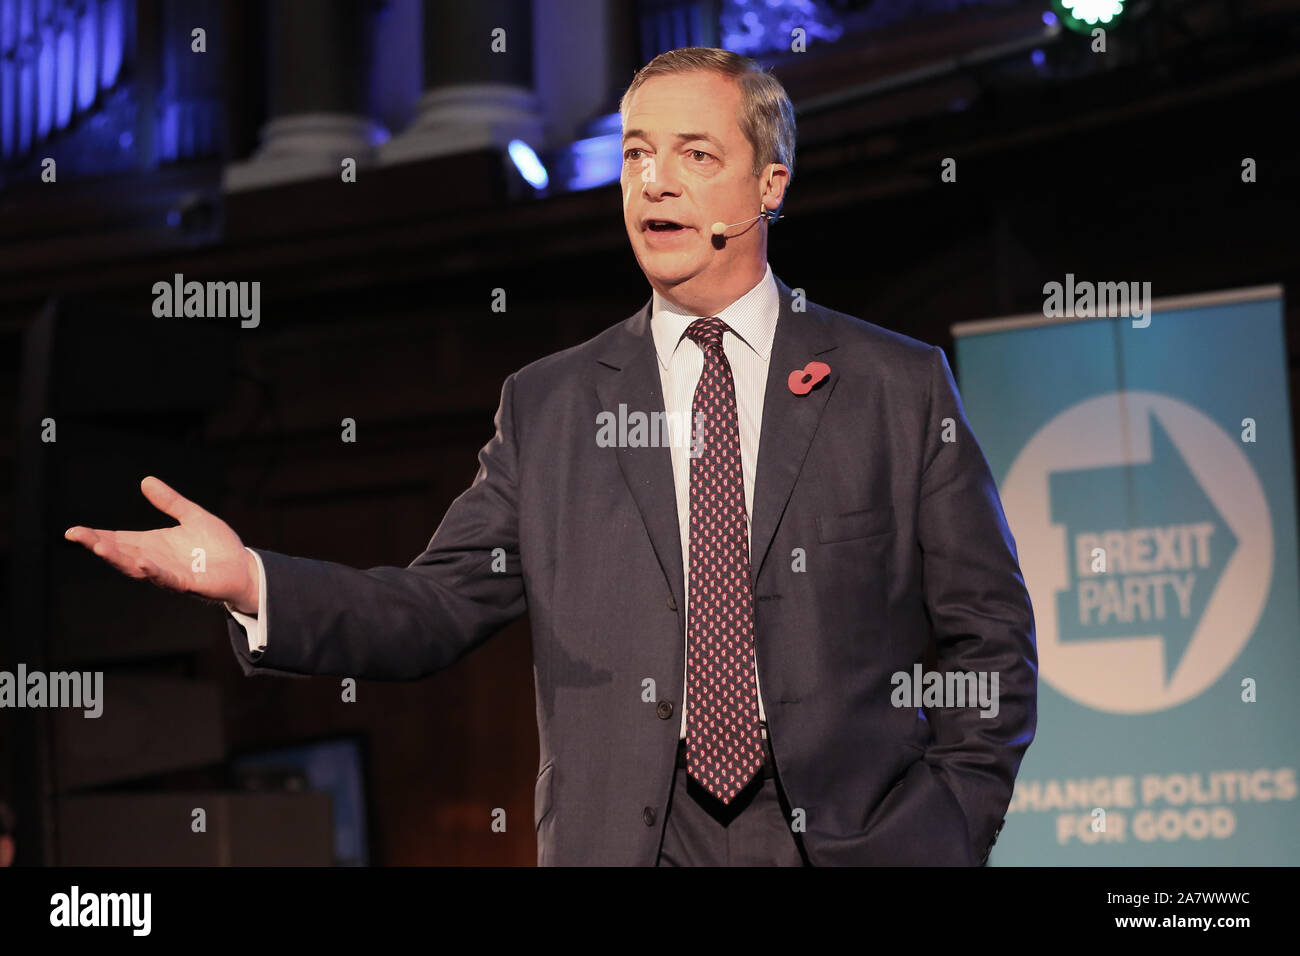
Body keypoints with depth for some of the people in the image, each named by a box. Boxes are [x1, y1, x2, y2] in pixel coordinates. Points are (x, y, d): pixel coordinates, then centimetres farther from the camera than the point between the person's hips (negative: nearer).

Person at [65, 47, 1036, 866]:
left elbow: (989, 634, 5)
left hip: (858, 838, -1)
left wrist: (955, 825, -4)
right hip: (625, 840, 1)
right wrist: (251, 580, -11)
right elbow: (437, 608, 4)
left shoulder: (901, 386, 4)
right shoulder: (547, 406, 9)